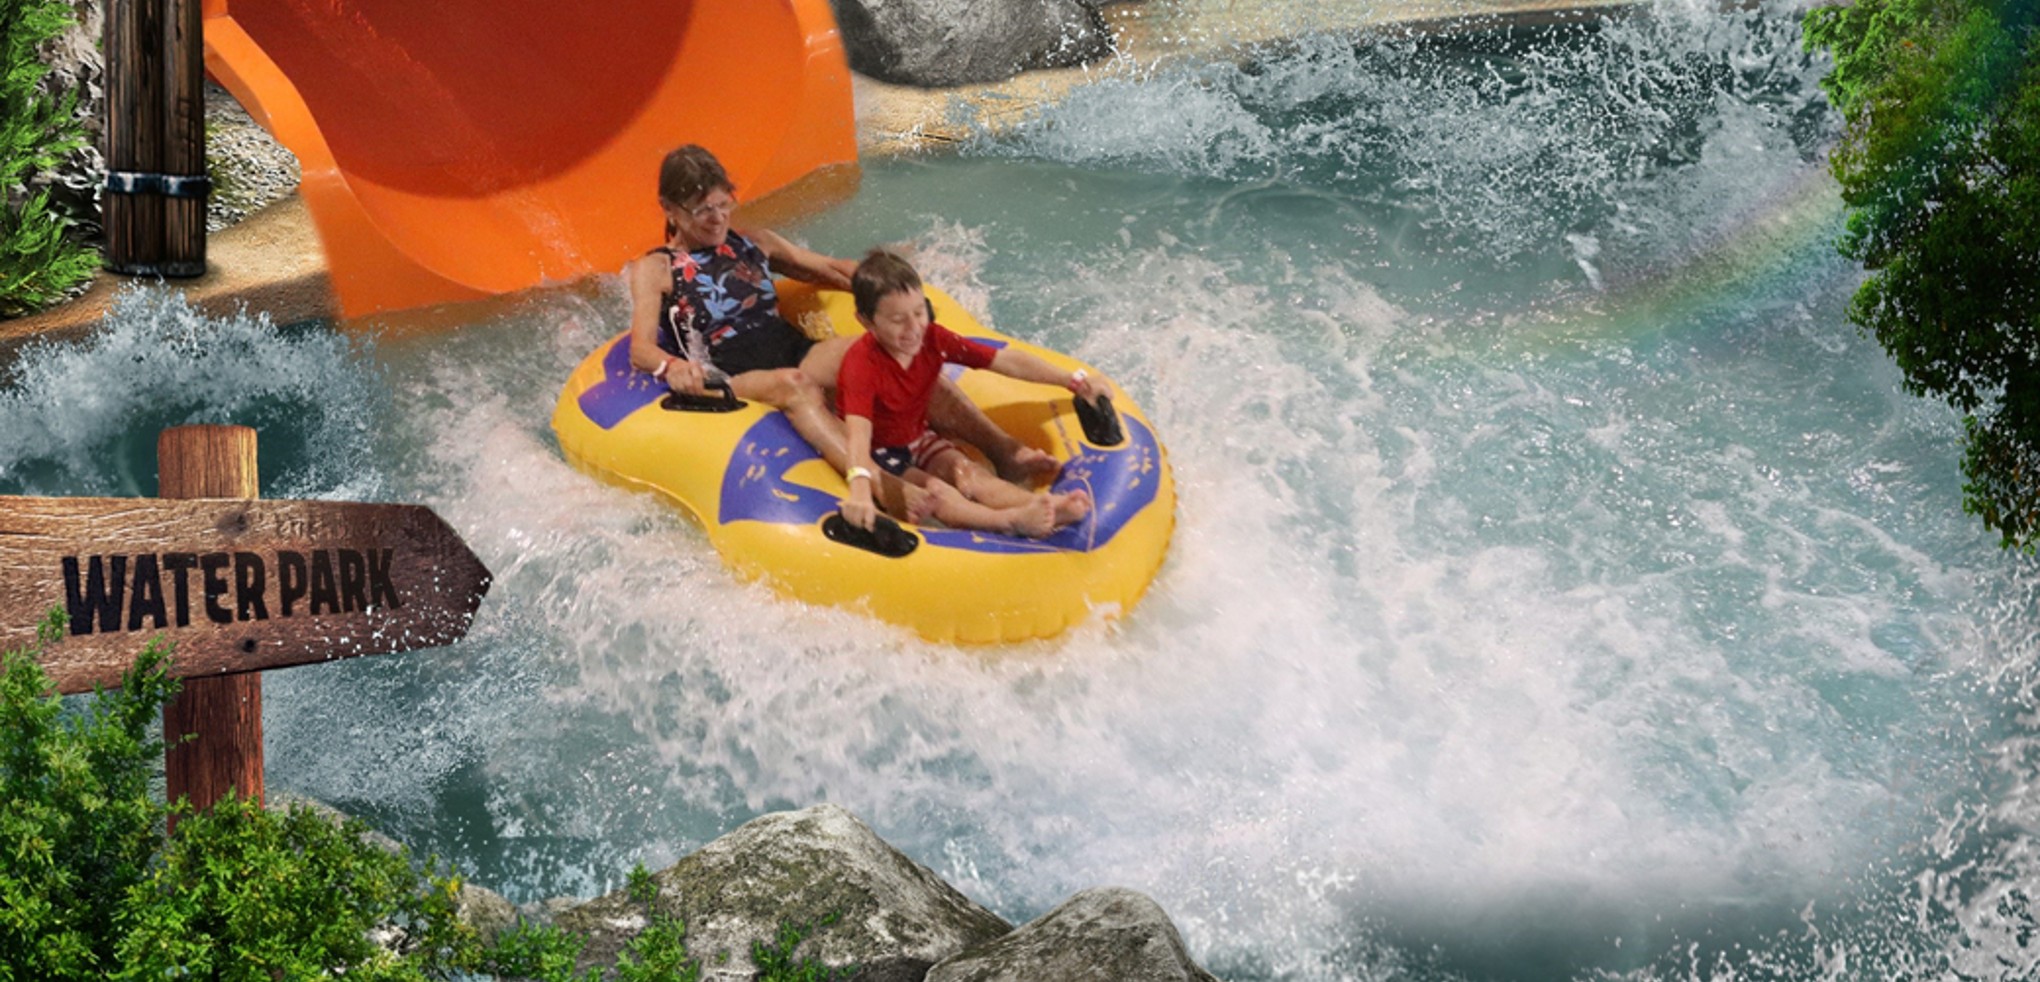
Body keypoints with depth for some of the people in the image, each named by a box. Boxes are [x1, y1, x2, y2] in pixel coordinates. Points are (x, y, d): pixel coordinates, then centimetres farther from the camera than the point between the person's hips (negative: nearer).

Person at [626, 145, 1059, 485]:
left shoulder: (751, 243, 23)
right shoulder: (654, 270, 9)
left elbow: (832, 270, 26)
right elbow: (641, 349, -6)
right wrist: (671, 366, -30)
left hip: (794, 350, 5)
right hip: (731, 379, -5)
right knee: (792, 386, -40)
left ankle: (1004, 450, -36)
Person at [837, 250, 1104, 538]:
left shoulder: (931, 338, -11)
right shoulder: (862, 363, -29)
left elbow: (1007, 360, -11)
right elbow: (859, 431, -46)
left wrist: (1072, 380, -18)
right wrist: (860, 488, -64)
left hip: (917, 438, 6)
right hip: (877, 454, -5)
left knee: (971, 474, -22)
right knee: (933, 493, -32)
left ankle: (1046, 506, -47)